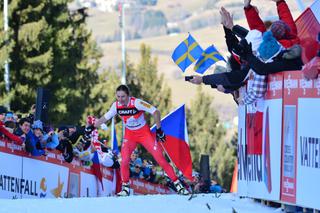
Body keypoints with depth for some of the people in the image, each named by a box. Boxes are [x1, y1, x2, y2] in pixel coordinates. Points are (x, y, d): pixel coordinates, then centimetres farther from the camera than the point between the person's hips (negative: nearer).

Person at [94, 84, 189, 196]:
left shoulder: (137, 103, -25)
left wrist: (159, 129, -17)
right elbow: (105, 118, 5)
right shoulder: (116, 106, -12)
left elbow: (156, 112, -19)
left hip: (144, 133, -3)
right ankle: (125, 188, 0)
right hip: (130, 135, 3)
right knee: (124, 160, -17)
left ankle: (177, 183, 0)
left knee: (160, 158, -9)